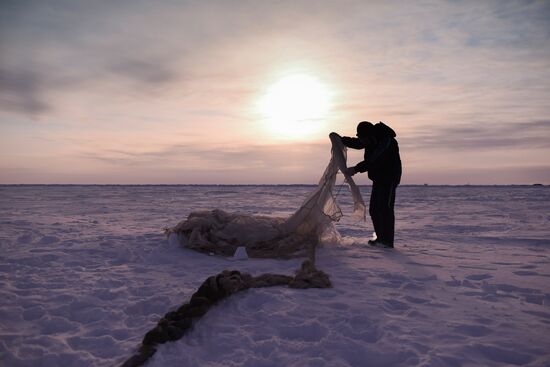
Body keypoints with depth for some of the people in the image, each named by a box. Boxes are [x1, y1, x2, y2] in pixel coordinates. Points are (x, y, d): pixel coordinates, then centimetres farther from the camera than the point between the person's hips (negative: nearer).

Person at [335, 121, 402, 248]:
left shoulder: (386, 141, -24)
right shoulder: (371, 140, 4)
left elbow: (374, 161, -32)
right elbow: (356, 143, 20)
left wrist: (356, 169, -32)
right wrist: (340, 139, 6)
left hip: (389, 178, -9)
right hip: (378, 178, 9)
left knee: (385, 207, -14)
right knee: (374, 209, 9)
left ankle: (388, 241, -11)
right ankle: (381, 238, 17)